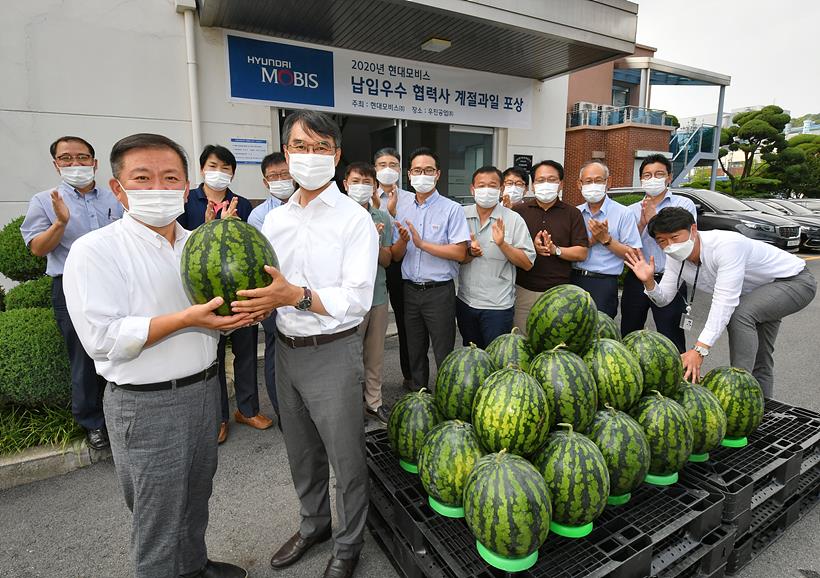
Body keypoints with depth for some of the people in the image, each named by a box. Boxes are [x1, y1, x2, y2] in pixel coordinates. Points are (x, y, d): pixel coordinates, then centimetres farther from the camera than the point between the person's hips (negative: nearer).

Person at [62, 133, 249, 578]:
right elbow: (102, 338, -19)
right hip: (146, 405, -6)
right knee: (158, 514, 10)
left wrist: (236, 314, -8)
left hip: (204, 388, 6)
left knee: (196, 496, 23)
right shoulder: (95, 250, -12)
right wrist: (186, 319, -27)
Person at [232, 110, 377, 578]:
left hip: (333, 352, -6)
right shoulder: (276, 219, 7)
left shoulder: (354, 219, -11)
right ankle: (315, 524, 48)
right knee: (301, 453, 22)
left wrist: (296, 295, -29)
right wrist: (258, 304, -9)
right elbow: (270, 286, 12)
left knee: (346, 459, 9)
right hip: (286, 349, 6)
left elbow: (357, 300, -19)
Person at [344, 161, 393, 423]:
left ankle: (374, 401, 33)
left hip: (378, 295, 5)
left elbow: (386, 260, 4)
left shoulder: (383, 218, 4)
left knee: (376, 354, 17)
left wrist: (375, 241, -14)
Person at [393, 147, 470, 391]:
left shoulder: (452, 209, -5)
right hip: (410, 289, 5)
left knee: (444, 355, 4)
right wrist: (403, 240, -14)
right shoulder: (402, 208, 8)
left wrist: (423, 244, -17)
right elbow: (395, 255, 7)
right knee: (415, 352, 17)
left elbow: (460, 253, -14)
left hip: (439, 290, -4)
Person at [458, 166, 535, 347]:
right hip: (465, 302, 4)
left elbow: (528, 264, -10)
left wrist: (503, 244, -23)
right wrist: (470, 252, -17)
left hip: (498, 305, -3)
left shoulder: (513, 219, -8)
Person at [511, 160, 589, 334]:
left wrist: (556, 250, -15)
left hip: (559, 292, 0)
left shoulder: (572, 214, 7)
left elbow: (582, 253, 1)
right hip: (524, 290, 0)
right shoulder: (519, 210, 5)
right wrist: (532, 247, -16)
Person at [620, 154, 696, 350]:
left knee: (671, 339, 3)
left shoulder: (684, 205, 1)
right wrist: (642, 223, -10)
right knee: (629, 335, 14)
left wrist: (654, 219, -11)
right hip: (636, 280, 4)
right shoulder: (632, 210, 10)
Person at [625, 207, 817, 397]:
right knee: (758, 359, 16)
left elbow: (724, 300, -44)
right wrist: (649, 281, -31)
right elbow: (664, 298, -9)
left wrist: (700, 349, -49)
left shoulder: (726, 244, -38)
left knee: (740, 313, -34)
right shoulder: (676, 257, -15)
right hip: (757, 289, 8)